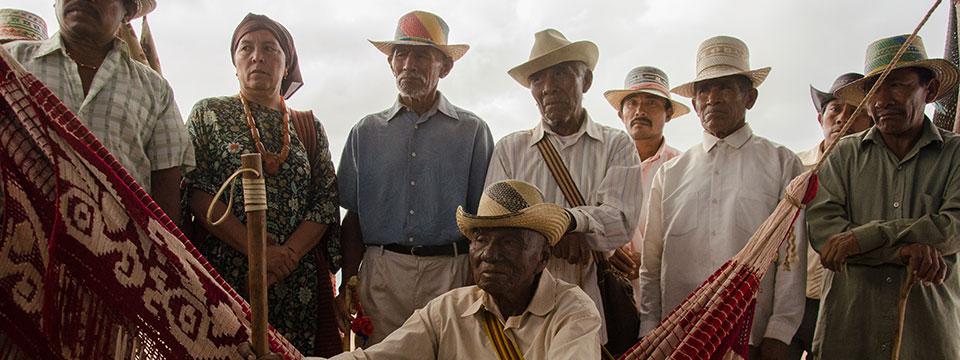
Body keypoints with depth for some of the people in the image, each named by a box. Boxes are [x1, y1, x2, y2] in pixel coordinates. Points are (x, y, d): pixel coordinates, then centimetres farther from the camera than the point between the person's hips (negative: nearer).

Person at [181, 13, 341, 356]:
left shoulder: (308, 126, 14)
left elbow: (327, 202, 5)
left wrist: (286, 255, -12)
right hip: (221, 273, -1)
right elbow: (196, 193, -3)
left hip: (297, 282, 2)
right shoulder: (208, 113, 9)